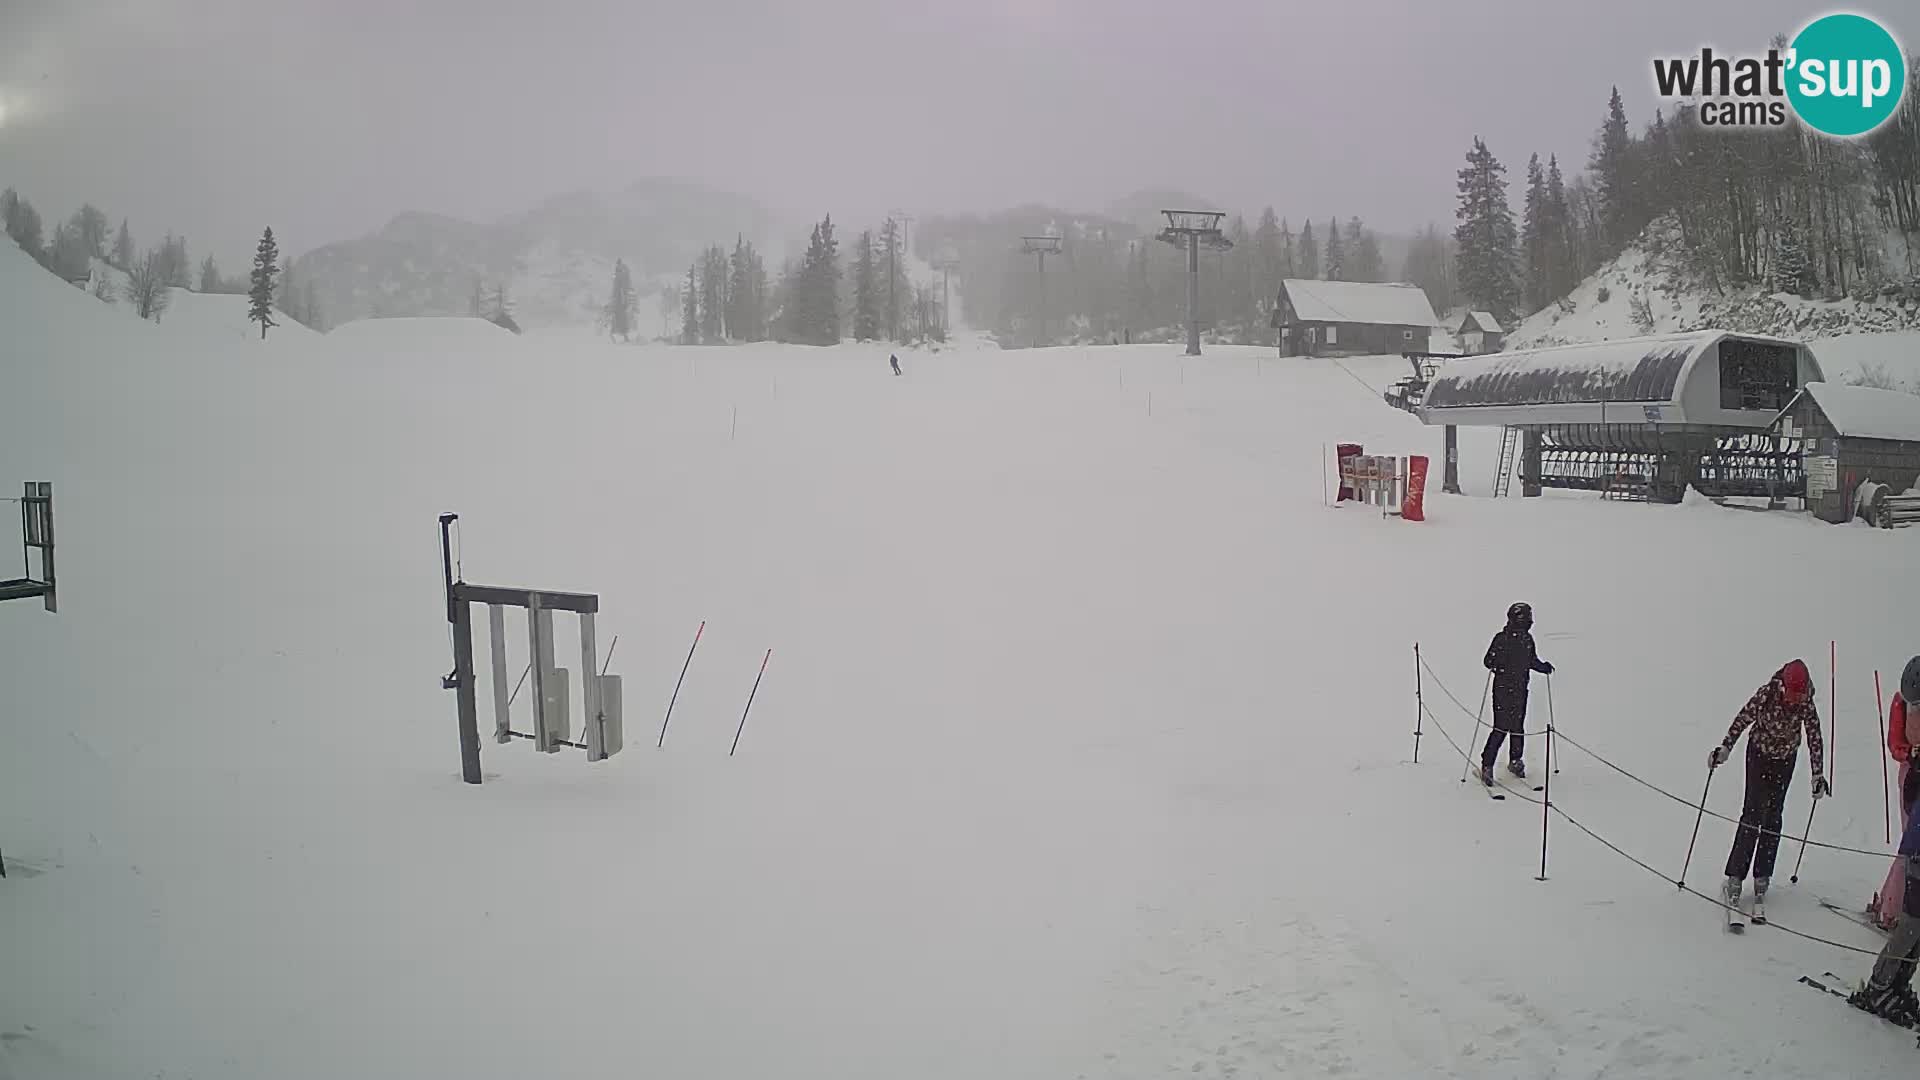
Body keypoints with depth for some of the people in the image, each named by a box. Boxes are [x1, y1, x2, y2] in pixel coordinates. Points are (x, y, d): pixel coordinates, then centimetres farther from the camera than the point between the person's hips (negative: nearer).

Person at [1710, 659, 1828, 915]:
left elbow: (1814, 738, -11)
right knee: (1753, 812, -10)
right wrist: (1725, 748, -16)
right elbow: (1742, 720, -14)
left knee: (1773, 816, 3)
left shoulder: (1806, 704, -20)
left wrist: (1818, 774, -11)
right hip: (1759, 753, -2)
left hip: (1786, 760, 2)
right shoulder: (1766, 695, -26)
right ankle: (1735, 877, -8)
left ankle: (1762, 877, 12)